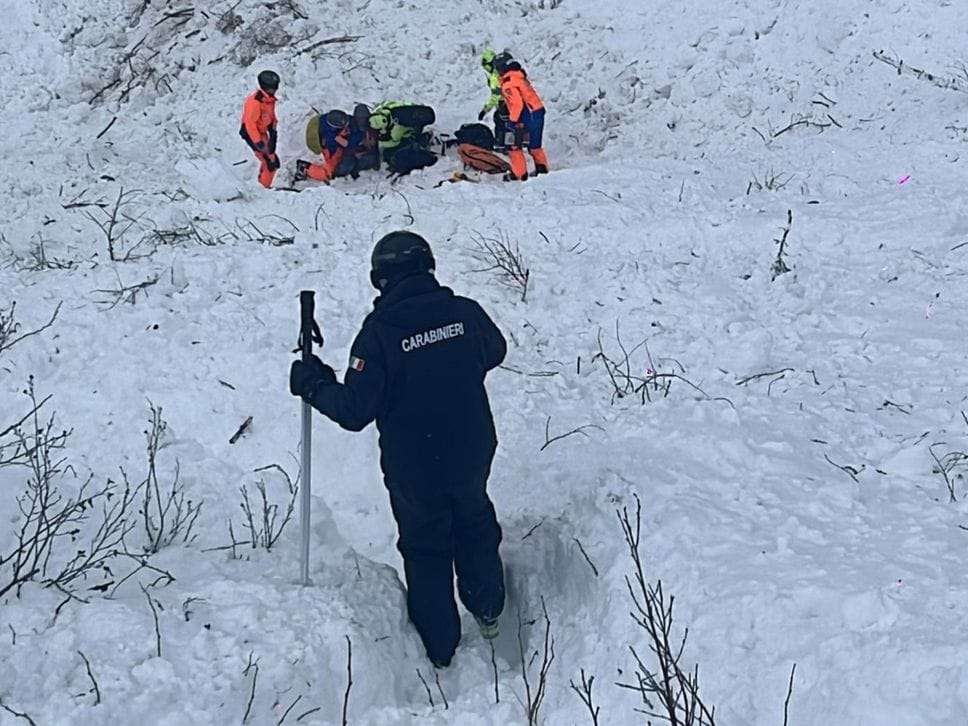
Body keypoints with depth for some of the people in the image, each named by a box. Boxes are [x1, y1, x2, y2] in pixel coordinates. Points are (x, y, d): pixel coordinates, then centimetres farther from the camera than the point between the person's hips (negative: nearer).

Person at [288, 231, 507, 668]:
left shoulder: (379, 332, -24)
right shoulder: (465, 312, -12)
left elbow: (354, 410, -22)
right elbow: (494, 352, 9)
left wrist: (313, 384, -6)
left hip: (412, 469, -3)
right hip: (472, 454, 3)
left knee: (425, 549, 17)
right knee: (475, 526, 29)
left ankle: (439, 646, 28)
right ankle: (487, 612, 46)